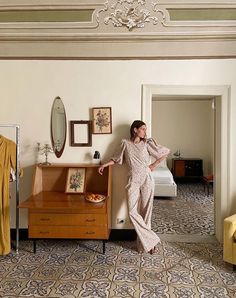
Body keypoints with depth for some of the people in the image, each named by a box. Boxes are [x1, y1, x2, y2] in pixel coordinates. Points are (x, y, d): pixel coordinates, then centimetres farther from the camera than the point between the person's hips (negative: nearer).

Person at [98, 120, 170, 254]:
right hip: (133, 181, 1)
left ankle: (144, 243, 16)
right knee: (133, 211, -9)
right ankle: (151, 239, 2)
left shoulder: (147, 143, 4)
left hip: (147, 179, -1)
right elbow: (116, 158, 21)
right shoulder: (126, 144, 7)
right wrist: (105, 164, 15)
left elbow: (166, 151, 6)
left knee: (146, 211, 2)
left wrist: (155, 164, 2)